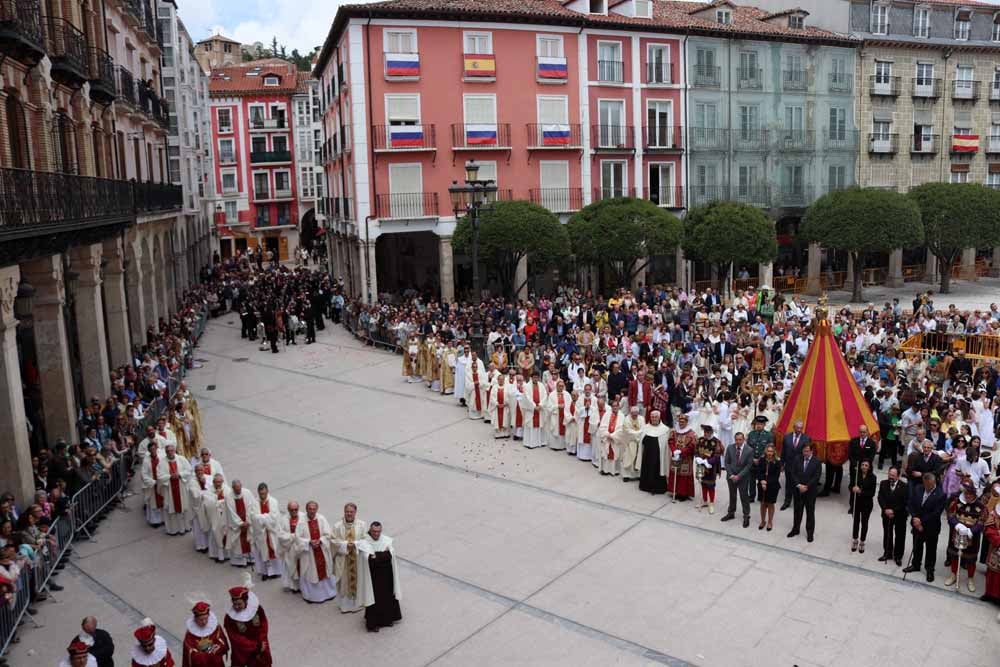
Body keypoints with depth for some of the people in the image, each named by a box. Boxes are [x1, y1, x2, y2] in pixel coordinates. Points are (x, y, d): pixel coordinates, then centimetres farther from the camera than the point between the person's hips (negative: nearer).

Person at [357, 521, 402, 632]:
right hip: (373, 577, -4)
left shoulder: (386, 540, -5)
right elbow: (369, 559, -22)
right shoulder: (364, 544, -15)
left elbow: (390, 556, -9)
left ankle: (387, 619, 35)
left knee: (387, 597, 16)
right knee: (373, 598, 5)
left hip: (386, 576, 4)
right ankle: (372, 623, 22)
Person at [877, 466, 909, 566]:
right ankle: (887, 553, 28)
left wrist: (894, 511, -18)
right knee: (887, 534, 14)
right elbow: (880, 498, -3)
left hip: (900, 515, -3)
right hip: (886, 514, 3)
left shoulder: (904, 486, -14)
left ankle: (898, 556, 20)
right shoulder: (883, 483, -3)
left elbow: (905, 502, -15)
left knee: (899, 536, 7)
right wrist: (886, 509, -16)